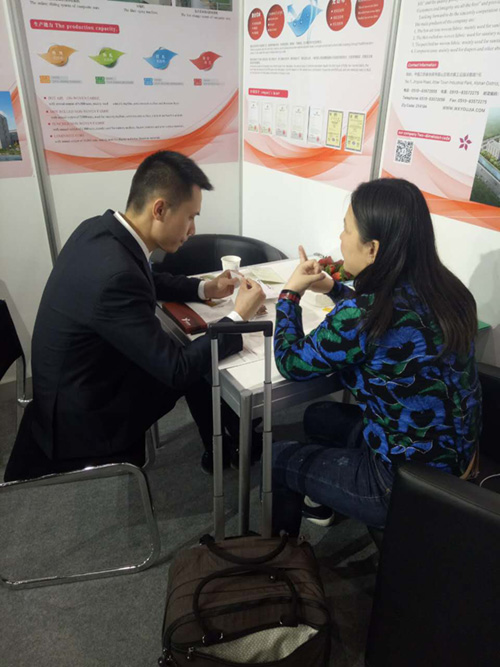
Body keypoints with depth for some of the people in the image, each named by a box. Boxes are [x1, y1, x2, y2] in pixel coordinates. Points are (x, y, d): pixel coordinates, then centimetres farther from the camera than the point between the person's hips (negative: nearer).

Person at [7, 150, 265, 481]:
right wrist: (239, 317, -17)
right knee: (196, 369, 2)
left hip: (76, 386, 8)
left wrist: (205, 288, 4)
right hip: (84, 421, -8)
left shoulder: (99, 229, -7)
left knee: (196, 363, 9)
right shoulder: (114, 276, -35)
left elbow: (148, 281, 14)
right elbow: (177, 370, -27)